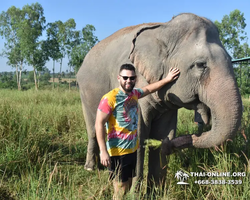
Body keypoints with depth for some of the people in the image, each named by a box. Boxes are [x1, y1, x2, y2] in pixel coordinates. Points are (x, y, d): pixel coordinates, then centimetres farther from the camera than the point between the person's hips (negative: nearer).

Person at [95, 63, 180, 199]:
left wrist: (166, 80, 23)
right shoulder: (110, 98, -17)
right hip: (118, 153, -7)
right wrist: (103, 151, -24)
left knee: (131, 187, 17)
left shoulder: (134, 93, 5)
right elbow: (99, 124, -19)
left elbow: (148, 89, 26)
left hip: (134, 150, 7)